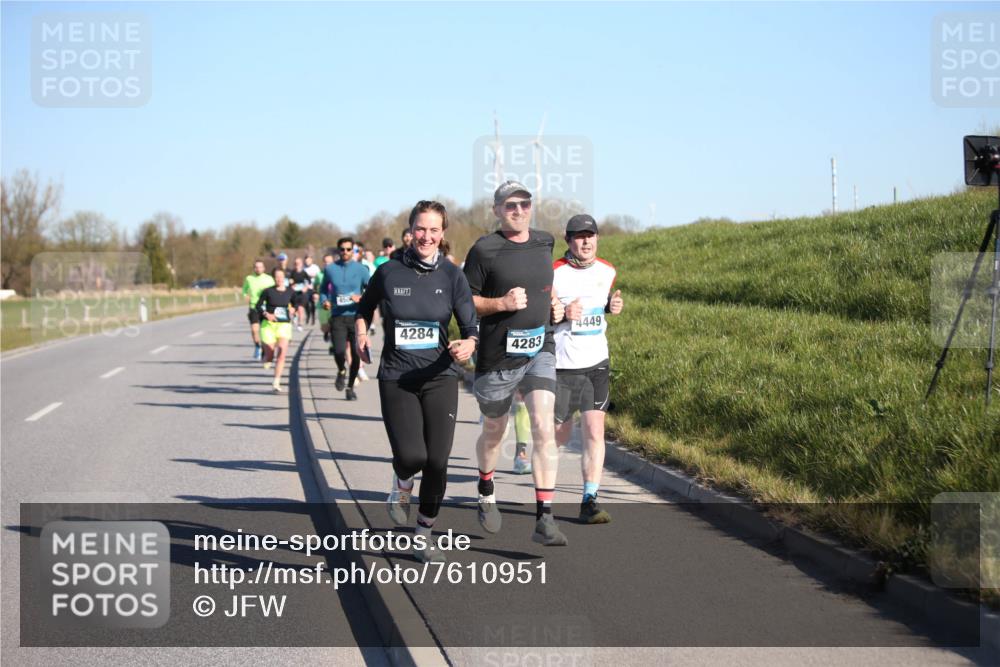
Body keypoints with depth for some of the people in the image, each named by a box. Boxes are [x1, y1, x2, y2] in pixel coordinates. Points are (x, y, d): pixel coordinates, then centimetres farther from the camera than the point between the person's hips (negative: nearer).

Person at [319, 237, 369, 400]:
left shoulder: (361, 270, 2)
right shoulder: (330, 269, 6)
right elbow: (323, 289, 19)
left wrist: (361, 298, -18)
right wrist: (324, 301, -1)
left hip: (356, 315, 0)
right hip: (337, 317, 0)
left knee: (356, 353, 0)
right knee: (339, 351, -16)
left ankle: (350, 387, 20)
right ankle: (341, 371, 20)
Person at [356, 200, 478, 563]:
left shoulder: (452, 276, -2)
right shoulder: (388, 272, -2)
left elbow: (470, 328, -3)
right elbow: (364, 309, 16)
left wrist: (467, 345, -25)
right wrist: (361, 336, -2)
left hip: (440, 377, 1)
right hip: (396, 378, -1)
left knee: (437, 461, -4)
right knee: (411, 455, -17)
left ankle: (424, 537, 18)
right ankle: (401, 485, 22)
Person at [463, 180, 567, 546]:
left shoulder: (544, 243, 7)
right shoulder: (484, 250, -9)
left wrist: (554, 304, 7)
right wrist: (502, 303, -20)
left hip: (540, 351, 3)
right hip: (497, 356, -2)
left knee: (543, 429, -15)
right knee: (493, 433, 15)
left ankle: (544, 520, -15)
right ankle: (486, 491, 46)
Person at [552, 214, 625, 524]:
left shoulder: (607, 271, 6)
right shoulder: (554, 274, -10)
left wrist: (612, 306, 3)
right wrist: (561, 314, -23)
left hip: (597, 364, 3)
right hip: (561, 366, -3)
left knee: (594, 432, -8)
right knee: (559, 435, 9)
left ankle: (589, 501, -4)